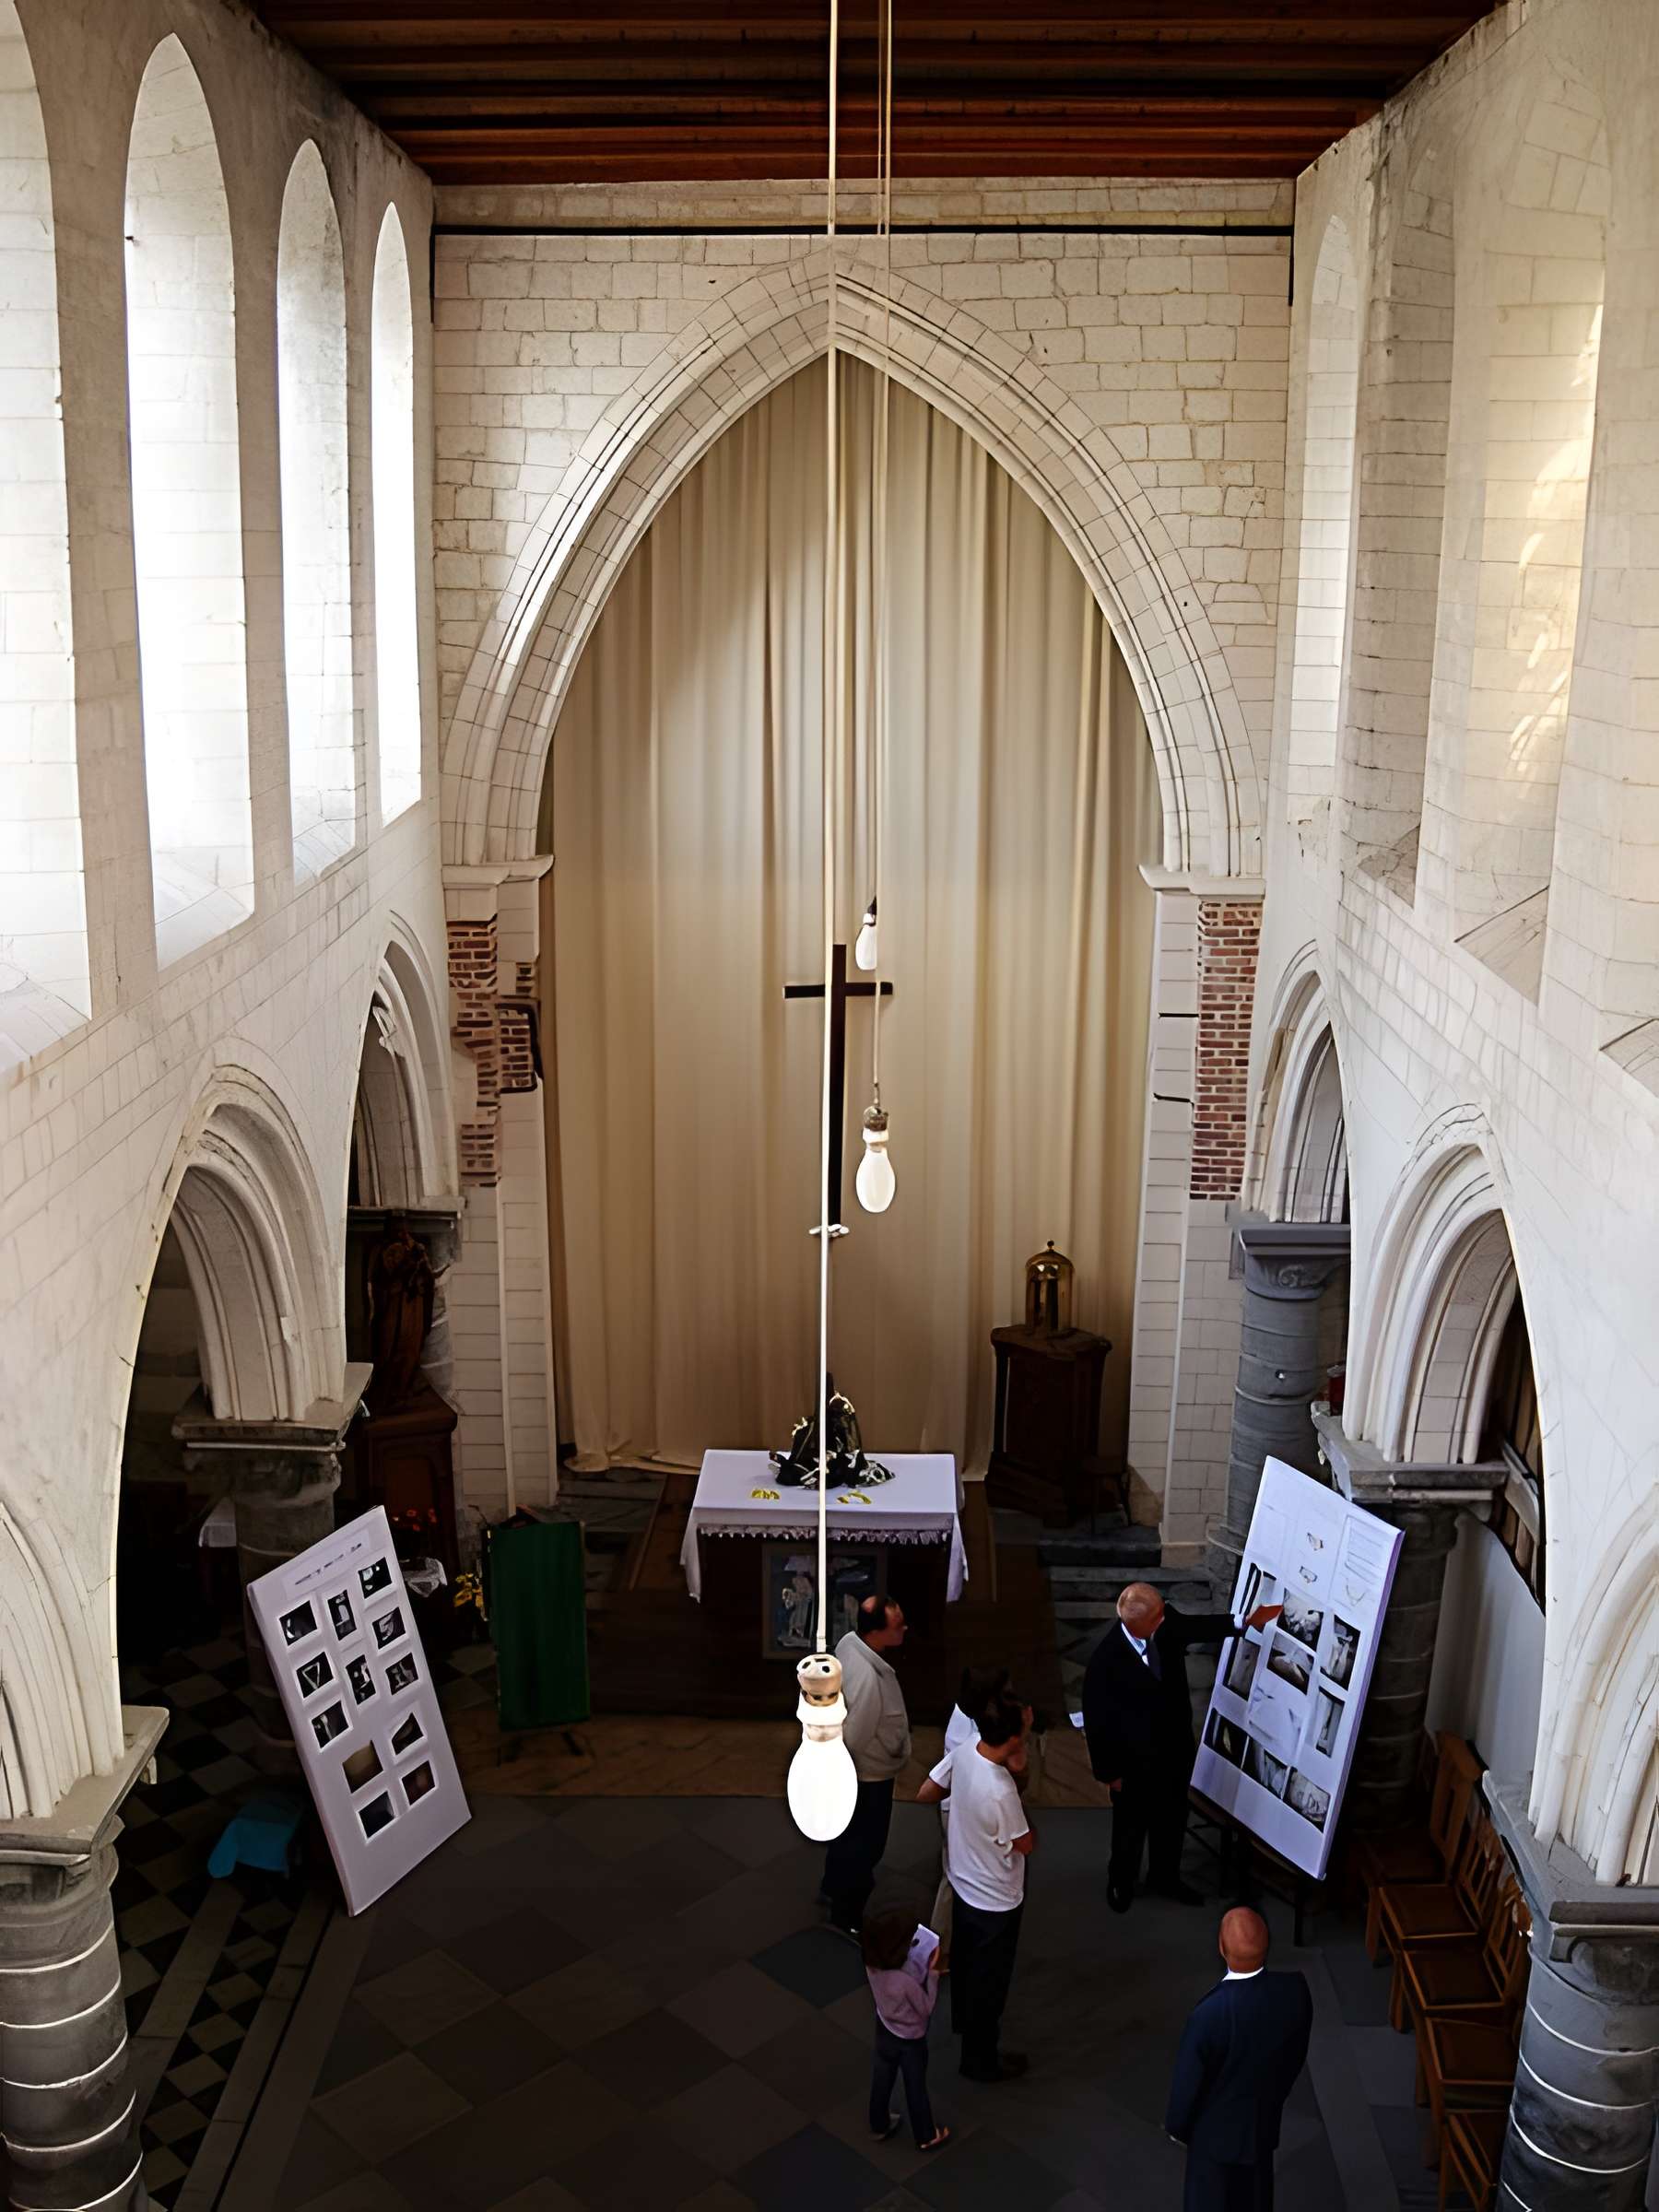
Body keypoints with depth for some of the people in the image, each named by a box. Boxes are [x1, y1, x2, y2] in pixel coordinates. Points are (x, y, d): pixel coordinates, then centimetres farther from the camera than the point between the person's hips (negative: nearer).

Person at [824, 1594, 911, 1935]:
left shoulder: (850, 1642, -14)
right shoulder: (867, 1680, -42)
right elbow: (851, 1739, -30)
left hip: (859, 1768, 8)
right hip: (868, 1776, -8)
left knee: (848, 1833, 31)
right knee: (865, 1845, 15)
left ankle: (834, 1887, 54)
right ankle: (845, 1916, 37)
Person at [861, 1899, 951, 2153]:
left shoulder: (872, 1964, -24)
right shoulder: (906, 1981, -42)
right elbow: (926, 2008, -23)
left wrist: (920, 1967, -12)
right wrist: (933, 1972, -23)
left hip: (884, 2030, 5)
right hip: (909, 2040, -5)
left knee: (881, 2080, 28)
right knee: (916, 2088, 20)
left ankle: (879, 2126, 52)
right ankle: (926, 2137, 44)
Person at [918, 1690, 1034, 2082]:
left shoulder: (962, 1753, -17)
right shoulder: (1001, 1791, -38)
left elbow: (925, 1794, -1)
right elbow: (1026, 1845, -20)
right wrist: (1017, 1780, -21)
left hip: (963, 1883, 7)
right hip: (995, 1901, -7)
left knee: (964, 1959, 32)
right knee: (989, 1982, 16)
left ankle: (962, 2019, 57)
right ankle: (981, 2060, 35)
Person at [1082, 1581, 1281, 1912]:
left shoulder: (1166, 1623, -18)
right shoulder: (1105, 1660, -33)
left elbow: (1200, 1626, 6)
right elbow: (1096, 1720, -21)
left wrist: (1248, 1622, 0)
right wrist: (1108, 1772, -11)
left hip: (1176, 1747, 5)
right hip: (1135, 1760, -5)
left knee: (1172, 1820, 26)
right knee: (1131, 1826, 20)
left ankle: (1164, 1876, 52)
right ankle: (1120, 1882, 48)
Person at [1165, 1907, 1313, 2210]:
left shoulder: (1209, 2014, -40)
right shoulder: (1294, 1989, -26)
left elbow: (1188, 2081, -21)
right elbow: (1297, 2056, -5)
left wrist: (1177, 2126, -1)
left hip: (1216, 2128, -4)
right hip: (1264, 2119, 4)